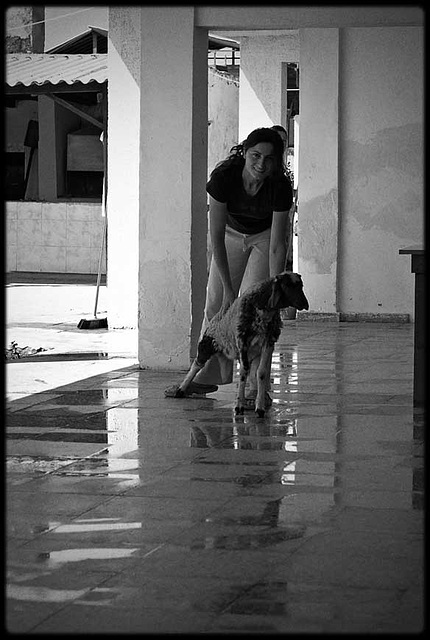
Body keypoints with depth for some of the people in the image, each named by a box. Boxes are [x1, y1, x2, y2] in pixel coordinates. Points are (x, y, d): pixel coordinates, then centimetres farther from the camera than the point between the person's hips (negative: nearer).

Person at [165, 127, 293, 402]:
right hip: (232, 233, 2)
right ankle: (207, 377, 17)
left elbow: (277, 246, -29)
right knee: (216, 302, 2)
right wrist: (228, 287, -27)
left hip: (266, 236, -2)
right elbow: (216, 236, -27)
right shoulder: (223, 176, -33)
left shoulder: (281, 186, -34)